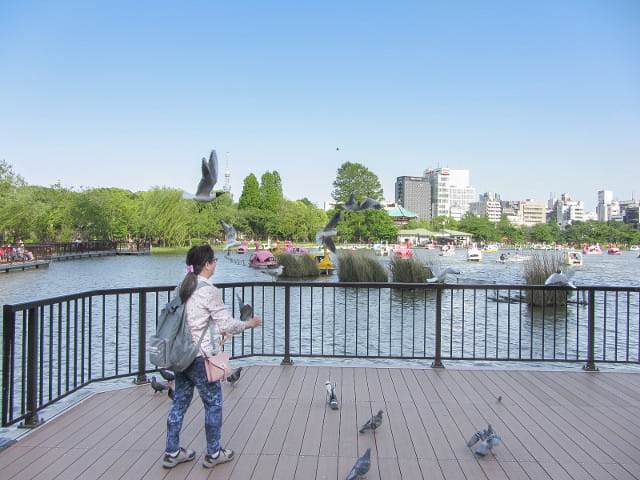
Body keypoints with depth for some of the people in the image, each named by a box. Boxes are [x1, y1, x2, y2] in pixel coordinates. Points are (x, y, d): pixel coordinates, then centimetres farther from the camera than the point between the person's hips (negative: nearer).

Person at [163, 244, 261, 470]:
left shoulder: (180, 288, 6)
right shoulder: (209, 291, -18)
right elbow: (227, 324, -12)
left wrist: (217, 330, 23)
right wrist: (249, 324, 5)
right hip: (200, 356, -8)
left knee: (179, 402, 18)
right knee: (213, 403, 9)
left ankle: (172, 452, 29)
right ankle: (213, 453, 22)